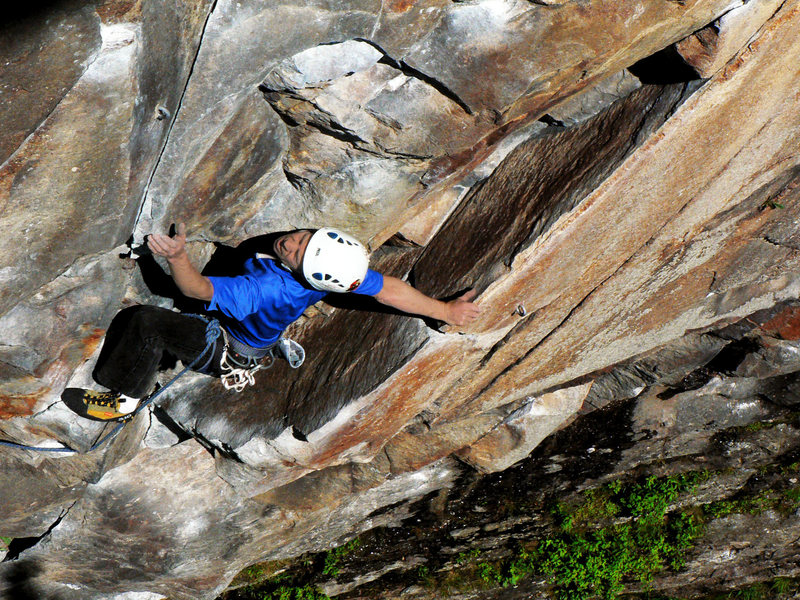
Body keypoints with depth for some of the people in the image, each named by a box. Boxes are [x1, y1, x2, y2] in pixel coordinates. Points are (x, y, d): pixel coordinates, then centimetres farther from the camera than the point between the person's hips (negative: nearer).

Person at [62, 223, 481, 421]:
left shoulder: (265, 289, -45)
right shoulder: (331, 266, -26)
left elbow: (197, 289, -43)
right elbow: (388, 290, -16)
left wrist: (177, 256, -63)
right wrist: (445, 310, -4)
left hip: (226, 353, -8)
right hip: (261, 334, 8)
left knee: (147, 321, -16)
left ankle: (121, 401, 4)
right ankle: (277, 343, 31)